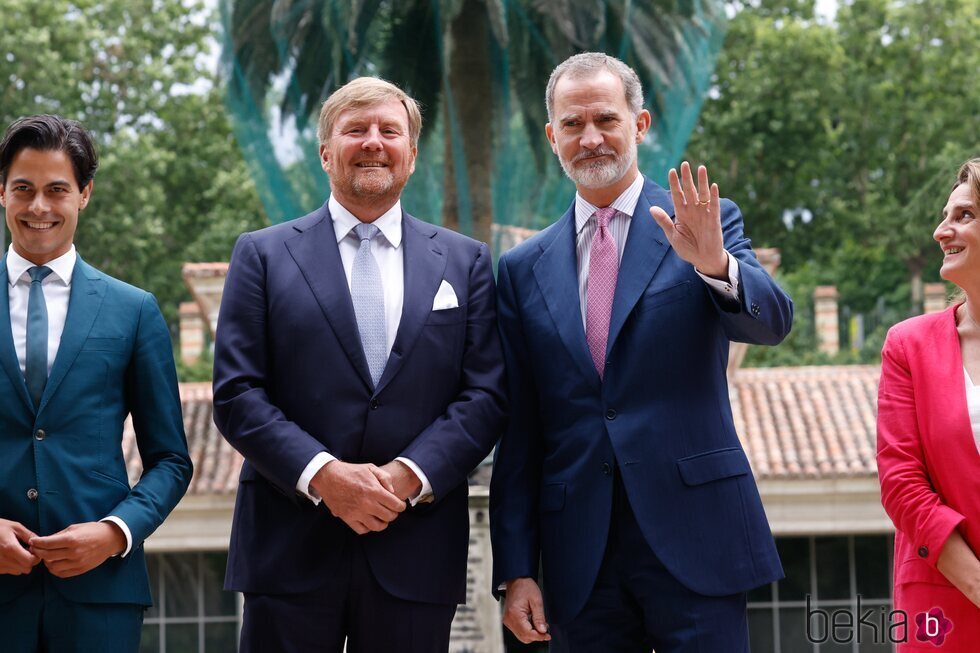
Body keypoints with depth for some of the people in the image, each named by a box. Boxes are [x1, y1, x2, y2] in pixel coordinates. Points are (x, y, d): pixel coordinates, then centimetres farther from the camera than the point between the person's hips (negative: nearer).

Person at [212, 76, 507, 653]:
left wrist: (408, 475, -12)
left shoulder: (466, 262, 11)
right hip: (291, 554, -1)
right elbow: (237, 394, -1)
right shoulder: (264, 255, 7)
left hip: (418, 558, 1)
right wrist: (322, 475, -14)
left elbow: (486, 395, 3)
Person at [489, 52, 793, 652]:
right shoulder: (524, 269, 10)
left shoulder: (706, 225, 4)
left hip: (694, 538, -2)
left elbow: (773, 322, -12)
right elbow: (518, 433, 9)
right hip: (578, 556, 2)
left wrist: (716, 265, -32)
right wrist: (515, 571, 4)